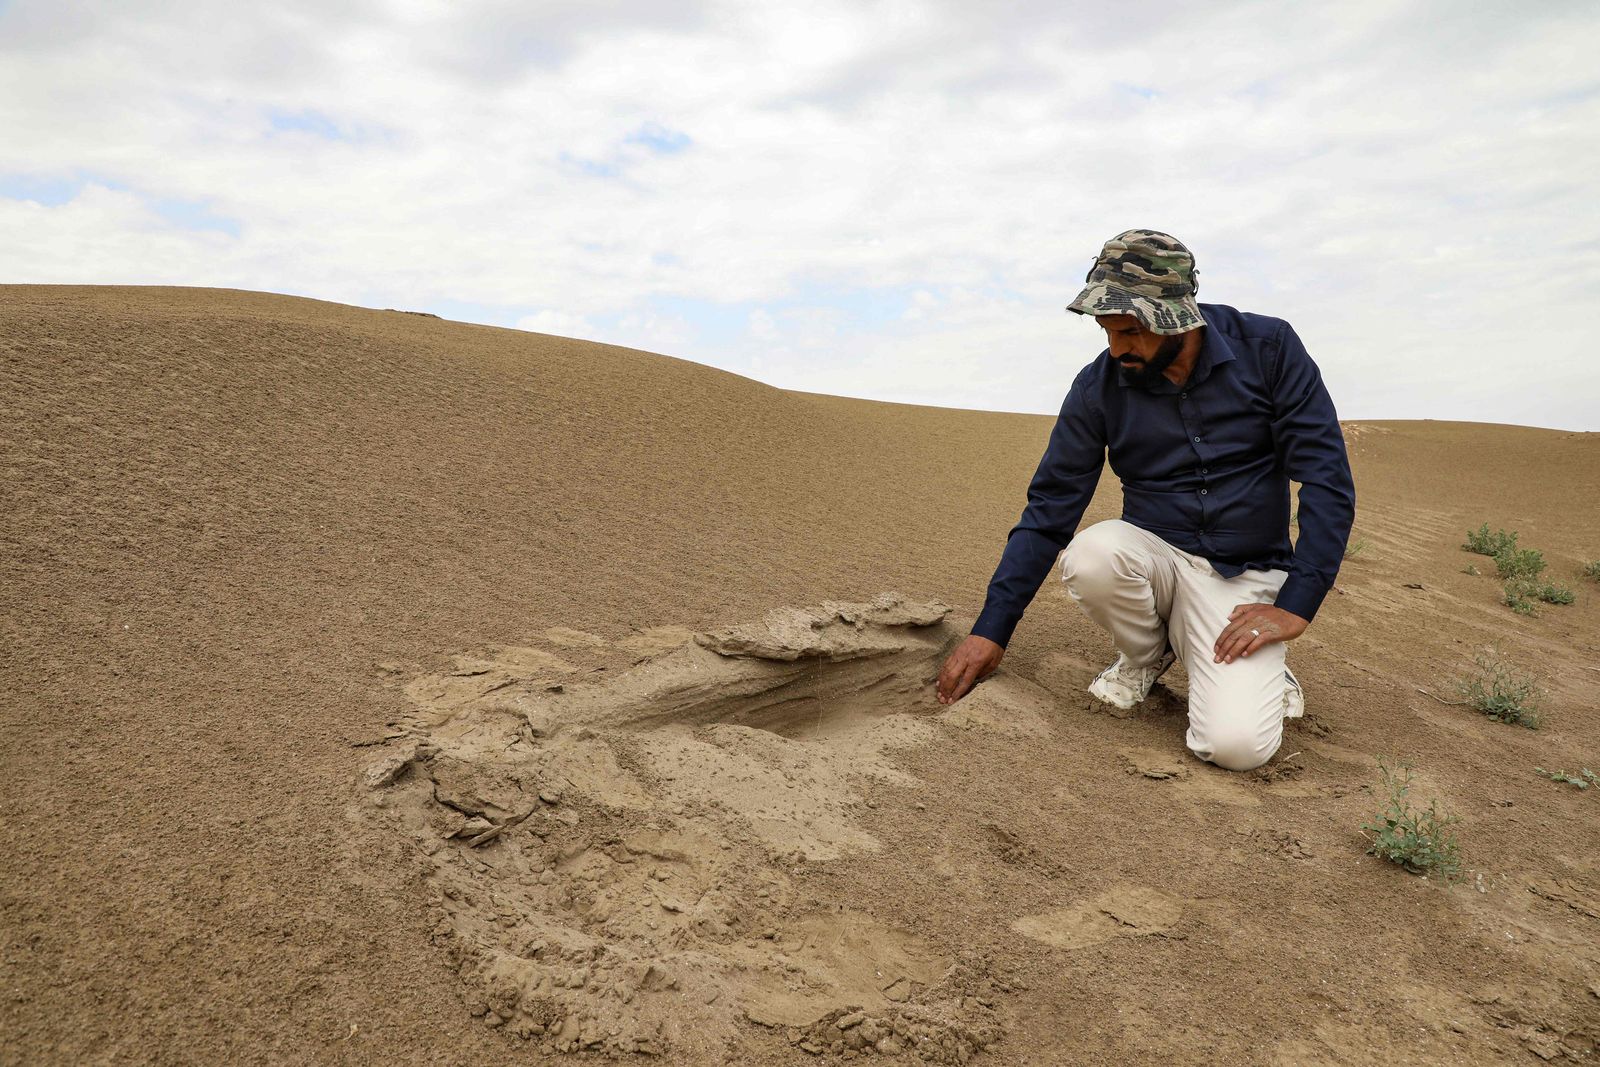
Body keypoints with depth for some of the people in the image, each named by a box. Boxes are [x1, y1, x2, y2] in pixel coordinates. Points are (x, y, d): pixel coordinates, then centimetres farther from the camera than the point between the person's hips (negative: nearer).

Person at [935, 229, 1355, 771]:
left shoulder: (1268, 348, -10)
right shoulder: (1099, 385, -7)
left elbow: (1327, 478, -10)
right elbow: (1049, 508, -5)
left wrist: (1294, 607, -17)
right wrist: (991, 630, -10)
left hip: (1246, 575, -2)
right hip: (1153, 556, 3)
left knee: (1236, 743, -25)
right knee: (1089, 557, -33)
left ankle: (1258, 666, 11)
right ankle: (1144, 655, 0)